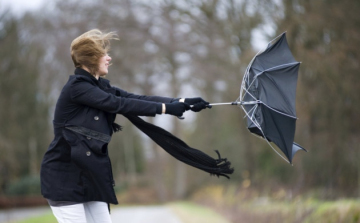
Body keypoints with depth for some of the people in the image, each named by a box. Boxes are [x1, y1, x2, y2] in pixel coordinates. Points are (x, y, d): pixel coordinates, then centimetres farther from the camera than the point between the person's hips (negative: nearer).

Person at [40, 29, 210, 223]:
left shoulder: (100, 87, 10)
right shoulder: (76, 87, -15)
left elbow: (138, 98, 2)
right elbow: (120, 104, -21)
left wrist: (183, 103, -8)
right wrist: (165, 108, -19)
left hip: (89, 175, 8)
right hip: (65, 177, -8)